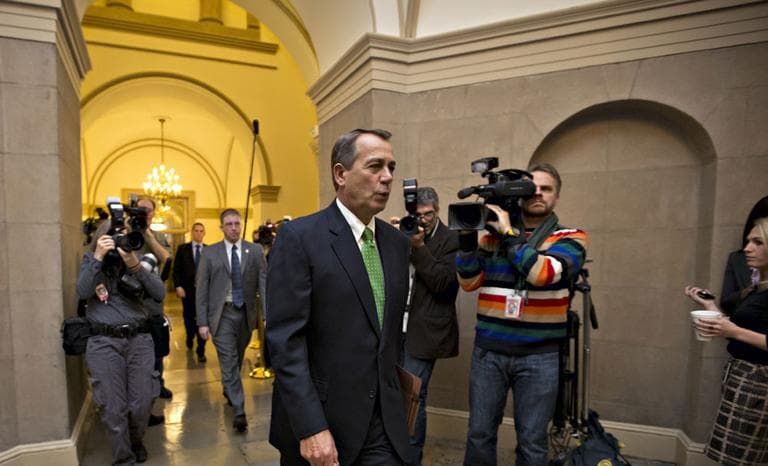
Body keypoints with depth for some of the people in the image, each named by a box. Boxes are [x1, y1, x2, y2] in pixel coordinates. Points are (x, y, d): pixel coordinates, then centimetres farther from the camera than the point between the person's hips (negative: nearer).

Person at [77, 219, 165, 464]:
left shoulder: (136, 260, 6)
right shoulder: (91, 260, 6)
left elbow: (160, 293, -8)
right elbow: (82, 292, -13)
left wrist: (135, 265, -19)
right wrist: (98, 257, -19)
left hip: (139, 338, 1)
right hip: (103, 342, -1)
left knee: (142, 402, 6)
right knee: (113, 406, 3)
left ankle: (136, 441, 35)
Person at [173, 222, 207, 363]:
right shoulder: (183, 248, 3)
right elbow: (176, 269, 1)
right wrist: (178, 286, -9)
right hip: (187, 289, 1)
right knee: (188, 318, 17)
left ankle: (201, 351, 6)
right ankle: (190, 339, 44)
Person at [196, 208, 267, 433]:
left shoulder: (255, 251, 0)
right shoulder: (209, 253, -1)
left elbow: (264, 283, -4)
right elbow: (201, 289, -1)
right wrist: (202, 321, -6)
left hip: (246, 313, 2)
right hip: (222, 314, -2)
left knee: (237, 360, 19)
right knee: (229, 362, -3)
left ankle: (229, 389, 46)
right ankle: (239, 411, 4)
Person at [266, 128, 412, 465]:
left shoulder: (397, 242, 6)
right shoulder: (298, 237, -12)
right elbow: (285, 341, -17)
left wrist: (395, 390, 15)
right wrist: (310, 428, -19)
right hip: (319, 422, -4)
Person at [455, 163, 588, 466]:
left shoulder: (570, 238, 0)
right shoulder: (493, 234, 7)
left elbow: (544, 273, -19)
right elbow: (469, 282, 1)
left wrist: (508, 233, -15)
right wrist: (467, 236, -11)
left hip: (539, 355, -1)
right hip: (488, 350, 2)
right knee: (479, 434, 11)